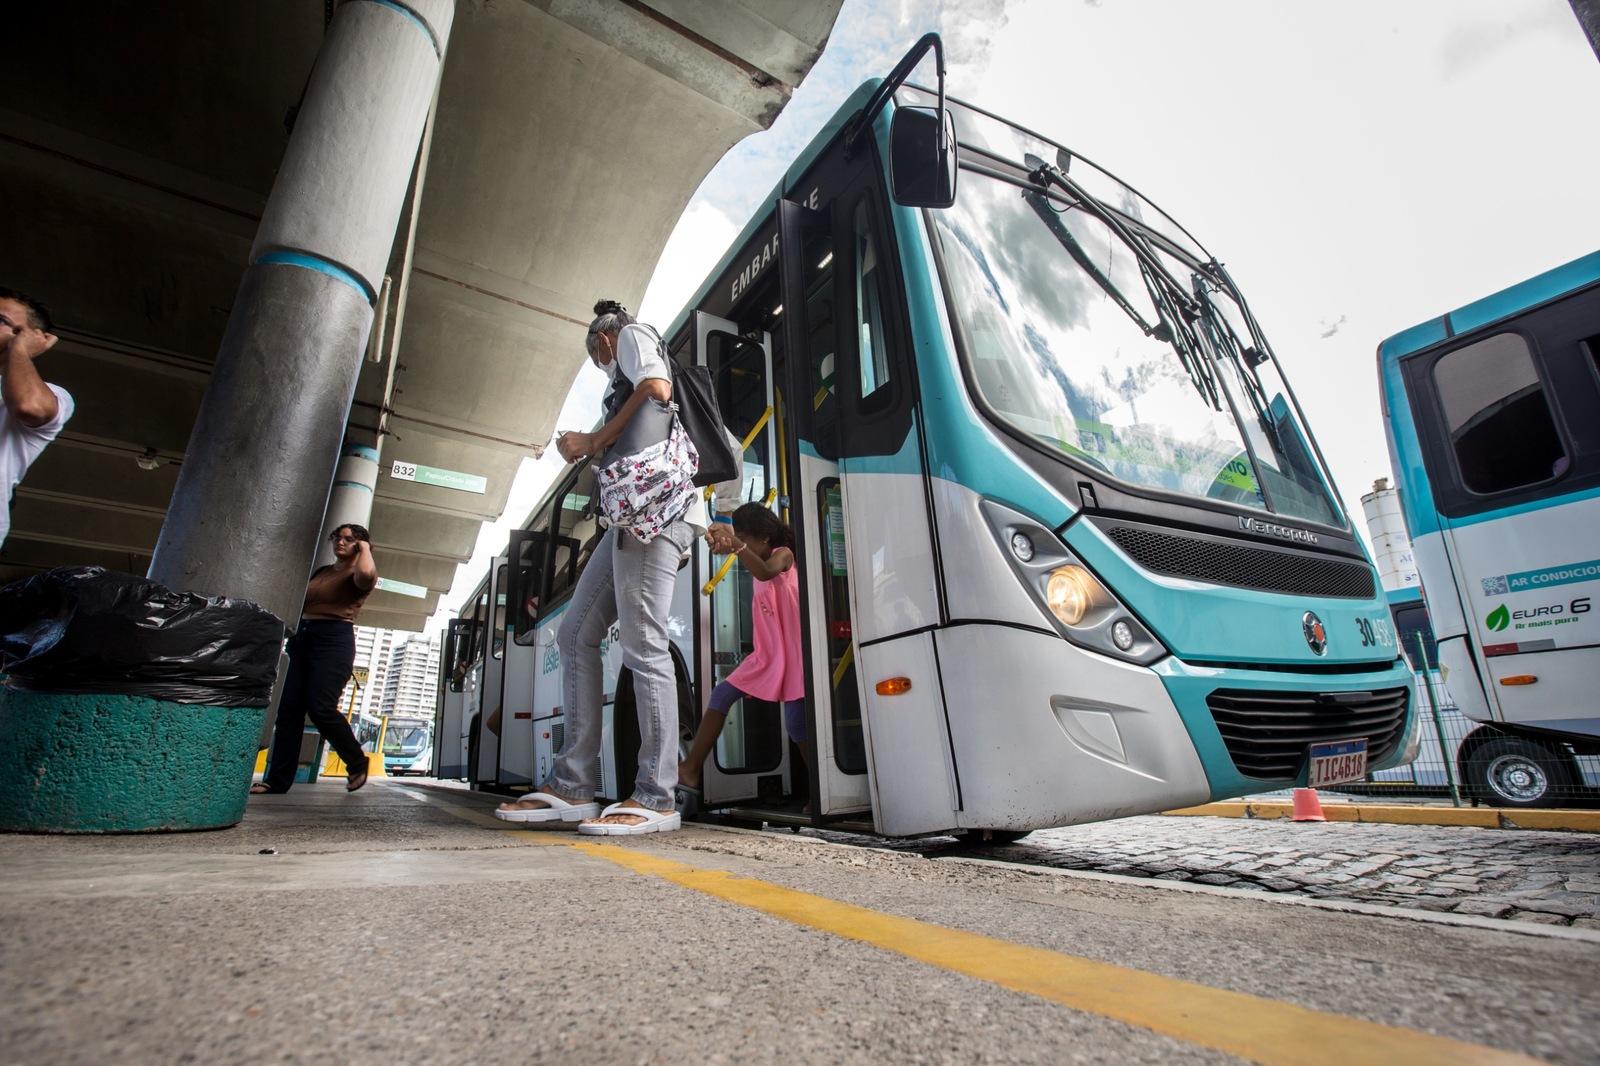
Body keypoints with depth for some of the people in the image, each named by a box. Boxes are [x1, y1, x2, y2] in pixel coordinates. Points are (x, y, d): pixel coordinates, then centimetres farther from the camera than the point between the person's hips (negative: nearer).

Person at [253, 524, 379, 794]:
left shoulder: (357, 575, -1)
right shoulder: (321, 571, 23)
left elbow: (366, 574, -28)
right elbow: (300, 603, 32)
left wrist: (365, 548, -11)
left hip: (334, 639, -8)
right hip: (301, 637, 8)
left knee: (320, 708, -14)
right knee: (289, 708, 0)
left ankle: (357, 763, 4)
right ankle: (277, 779, 4)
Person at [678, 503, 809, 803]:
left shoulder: (783, 554, -7)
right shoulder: (758, 563, 16)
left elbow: (766, 572, -34)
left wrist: (735, 544, -46)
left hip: (792, 652, -8)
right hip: (766, 655, 8)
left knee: (796, 723, -8)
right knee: (721, 695, -3)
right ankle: (691, 770, -1)